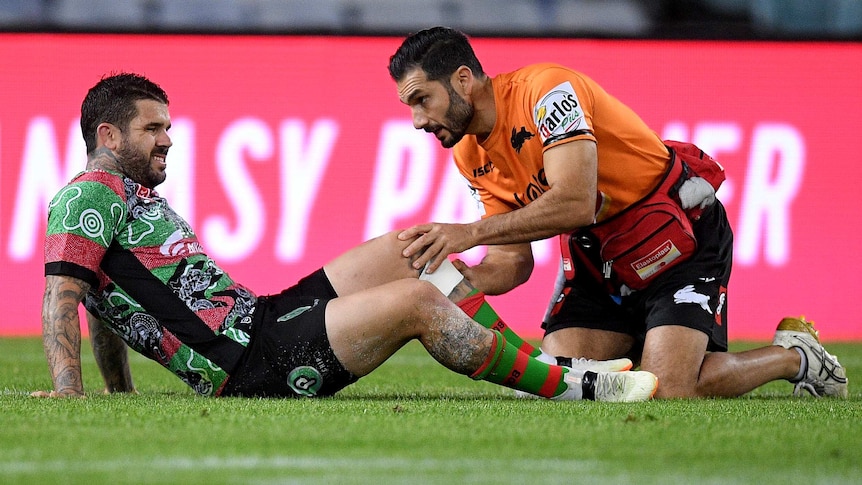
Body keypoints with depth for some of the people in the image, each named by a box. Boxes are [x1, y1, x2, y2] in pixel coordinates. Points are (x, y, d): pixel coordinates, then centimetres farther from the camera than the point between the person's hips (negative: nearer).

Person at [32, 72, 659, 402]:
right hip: (244, 362, -11)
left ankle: (536, 365, 6)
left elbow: (108, 304, 29)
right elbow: (62, 294, -18)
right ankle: (572, 388, -13)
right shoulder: (89, 195, -7)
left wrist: (121, 391, 23)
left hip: (257, 316, 11)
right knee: (418, 299, -20)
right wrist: (67, 387, -28)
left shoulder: (136, 195, 24)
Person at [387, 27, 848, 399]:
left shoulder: (545, 88, -24)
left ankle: (794, 354, 4)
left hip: (678, 233, -7)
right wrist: (464, 278, -22)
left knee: (667, 388, -21)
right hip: (595, 254, 7)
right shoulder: (471, 156, 1)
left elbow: (574, 203, -35)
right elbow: (512, 261, 1)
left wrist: (468, 232, -37)